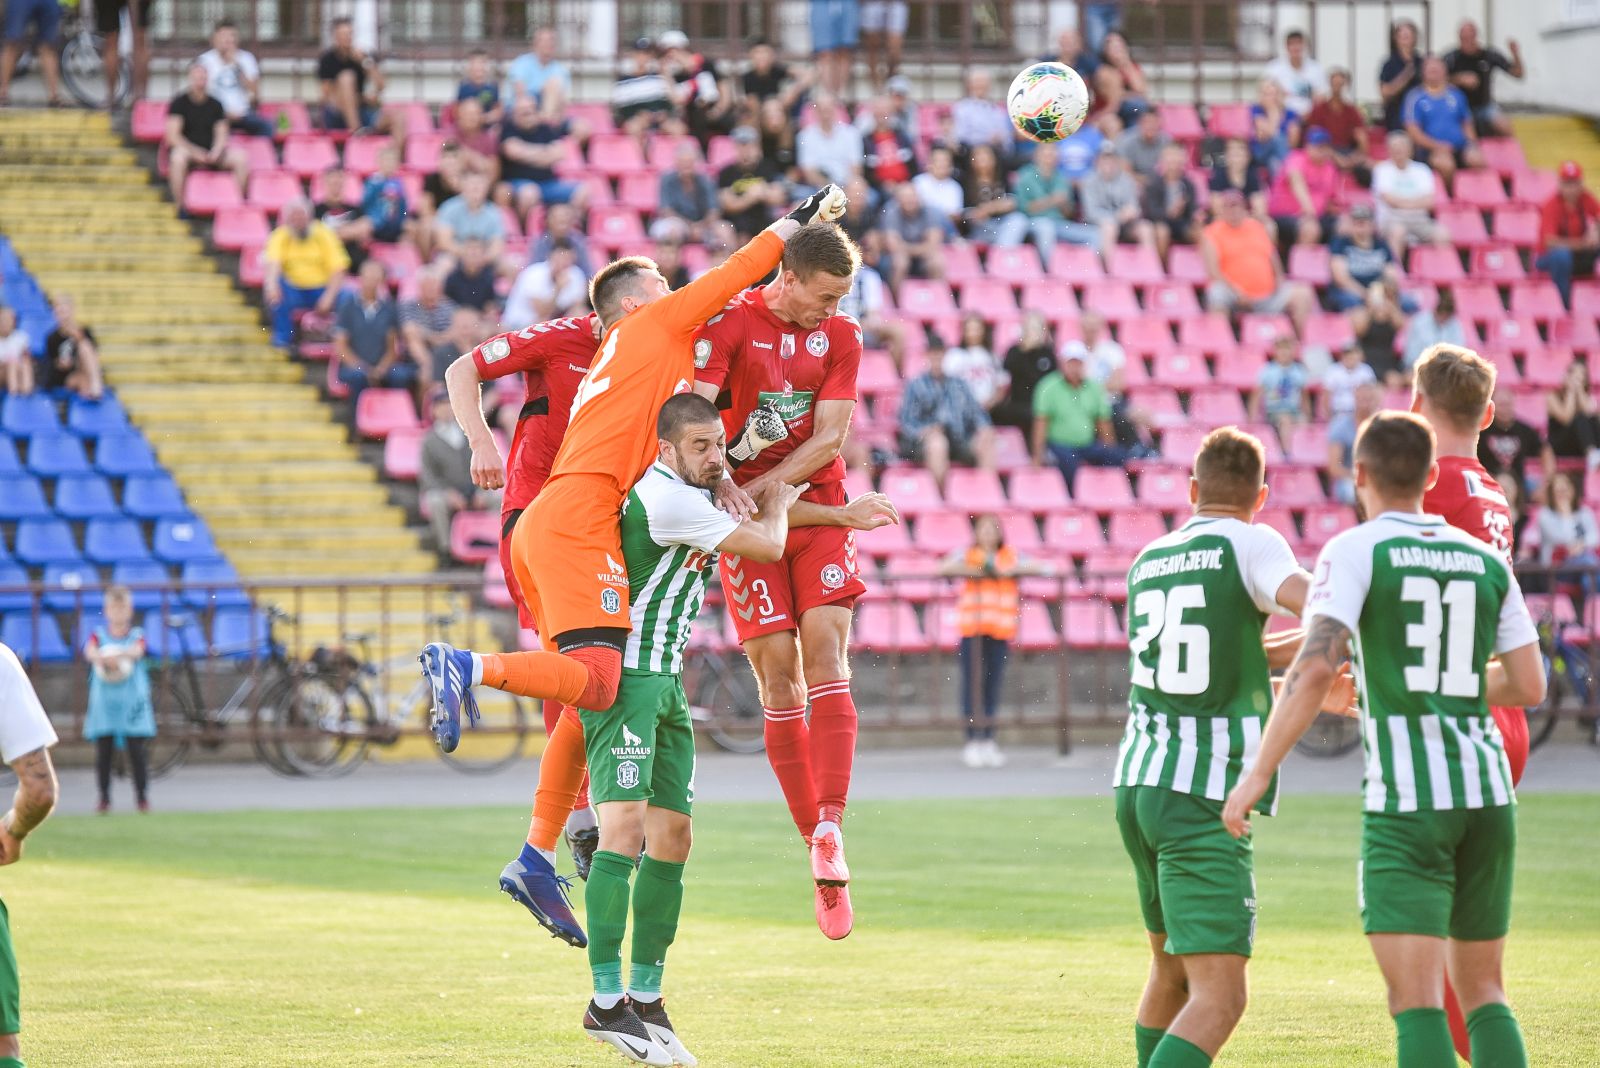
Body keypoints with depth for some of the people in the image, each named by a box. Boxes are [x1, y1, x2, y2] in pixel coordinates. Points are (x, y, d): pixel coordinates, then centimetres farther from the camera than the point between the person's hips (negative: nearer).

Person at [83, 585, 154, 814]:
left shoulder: (136, 635, 5)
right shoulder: (99, 635, 7)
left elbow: (137, 651, -17)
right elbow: (90, 651, -14)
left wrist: (119, 655, -40)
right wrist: (103, 657, -38)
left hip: (131, 703, -1)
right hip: (104, 701, 1)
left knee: (137, 750, -3)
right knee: (103, 750, 0)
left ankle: (142, 796, 6)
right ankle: (104, 797, 9)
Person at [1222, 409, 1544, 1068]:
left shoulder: (1356, 551, -2)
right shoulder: (1487, 561, 12)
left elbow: (1316, 668, -15)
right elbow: (1529, 687, 13)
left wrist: (1258, 773, -12)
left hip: (1405, 798, -5)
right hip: (1488, 792, 5)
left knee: (1416, 1000, -9)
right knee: (1482, 990, 15)